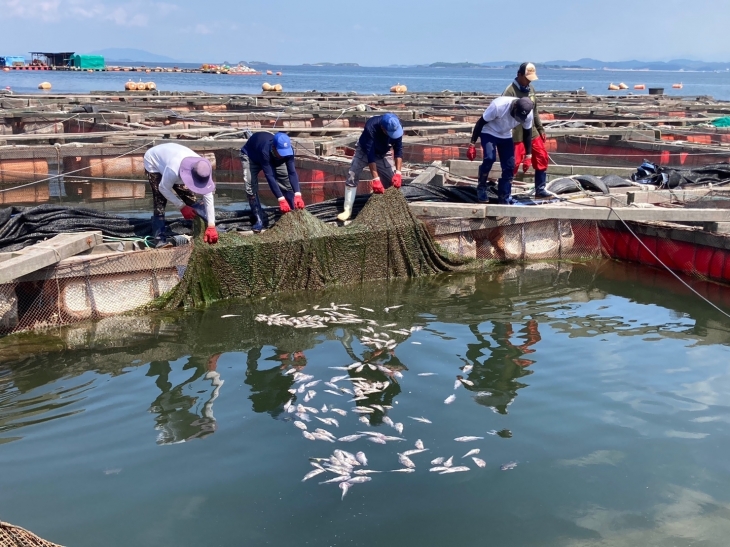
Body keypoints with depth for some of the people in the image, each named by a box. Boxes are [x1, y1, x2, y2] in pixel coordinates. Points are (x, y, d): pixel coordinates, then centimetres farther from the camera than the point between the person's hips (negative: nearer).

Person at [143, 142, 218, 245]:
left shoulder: (202, 171, -31)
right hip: (154, 163, -5)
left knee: (191, 198, -2)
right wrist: (182, 206, -28)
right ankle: (160, 239, -8)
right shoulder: (173, 170, -47)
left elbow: (208, 197, -26)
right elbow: (164, 188, -29)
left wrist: (211, 226, -28)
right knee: (160, 203, -15)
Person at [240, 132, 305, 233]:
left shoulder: (287, 150, -34)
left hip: (273, 159, 4)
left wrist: (297, 194, -48)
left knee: (287, 182, -6)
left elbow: (292, 172, -35)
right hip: (251, 156, -4)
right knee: (251, 187, -21)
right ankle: (259, 219, -11)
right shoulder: (265, 151, -47)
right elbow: (270, 176, -47)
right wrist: (281, 199, -52)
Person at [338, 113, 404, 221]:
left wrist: (398, 172, -35)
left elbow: (398, 149, -23)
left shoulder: (396, 127, -31)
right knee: (352, 177, -13)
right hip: (364, 151, -3)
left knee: (394, 180, -7)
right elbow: (370, 154, -43)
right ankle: (348, 210, -8)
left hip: (383, 153, 3)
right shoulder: (371, 127, -42)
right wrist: (376, 179, -48)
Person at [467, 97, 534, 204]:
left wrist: (528, 155, 0)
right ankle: (481, 187, -5)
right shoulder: (498, 105, -36)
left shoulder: (528, 114, -22)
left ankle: (504, 197, 11)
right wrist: (472, 145, -22)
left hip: (506, 136, 5)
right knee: (490, 158, -27)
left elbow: (527, 134, -3)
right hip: (489, 133, -4)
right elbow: (481, 123, -23)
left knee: (509, 166, -3)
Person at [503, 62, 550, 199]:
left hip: (532, 132, 8)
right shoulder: (510, 91, -15)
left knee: (542, 158, 9)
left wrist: (540, 129, 18)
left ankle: (540, 190, 20)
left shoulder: (531, 89, 9)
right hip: (517, 135, -8)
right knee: (514, 163, -5)